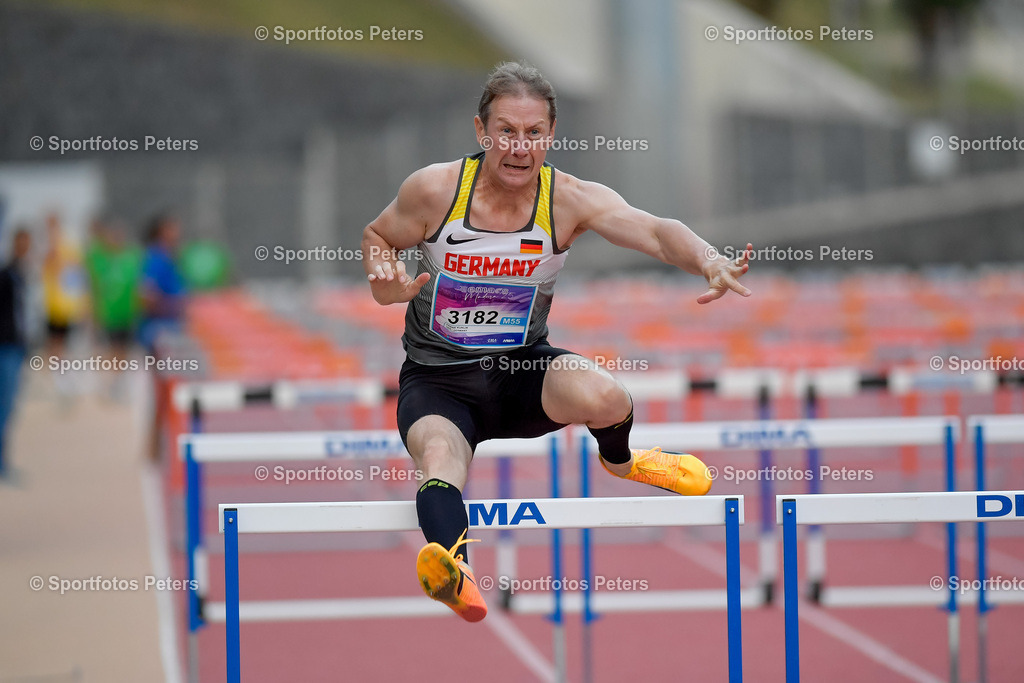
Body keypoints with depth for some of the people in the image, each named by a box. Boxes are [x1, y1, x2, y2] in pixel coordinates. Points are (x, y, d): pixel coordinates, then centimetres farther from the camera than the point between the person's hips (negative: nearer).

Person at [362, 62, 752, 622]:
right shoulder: (434, 189, -13)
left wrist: (708, 262, -48)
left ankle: (618, 459, 9)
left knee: (604, 397, -29)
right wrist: (383, 279, -18)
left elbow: (655, 232, -27)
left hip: (522, 368, 1)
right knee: (439, 460, -35)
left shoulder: (569, 199, -13)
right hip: (437, 380, -1)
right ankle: (451, 567, -64)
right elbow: (378, 235, 5)